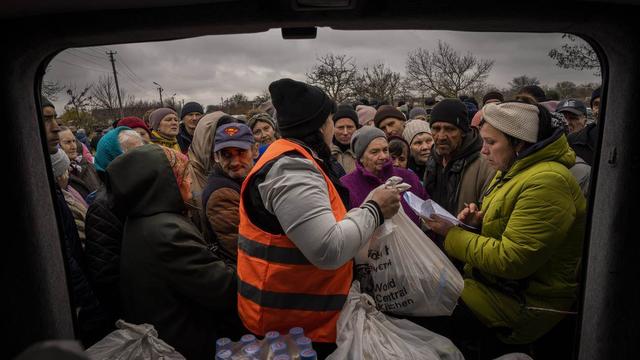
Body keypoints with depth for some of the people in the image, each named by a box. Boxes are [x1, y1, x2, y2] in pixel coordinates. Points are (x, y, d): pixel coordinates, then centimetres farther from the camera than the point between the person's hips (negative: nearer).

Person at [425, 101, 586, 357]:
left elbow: (511, 260, -26)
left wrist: (452, 234, -19)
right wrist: (479, 220, -3)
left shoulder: (546, 182, -24)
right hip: (493, 278, 9)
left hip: (525, 302, -9)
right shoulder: (513, 171, 7)